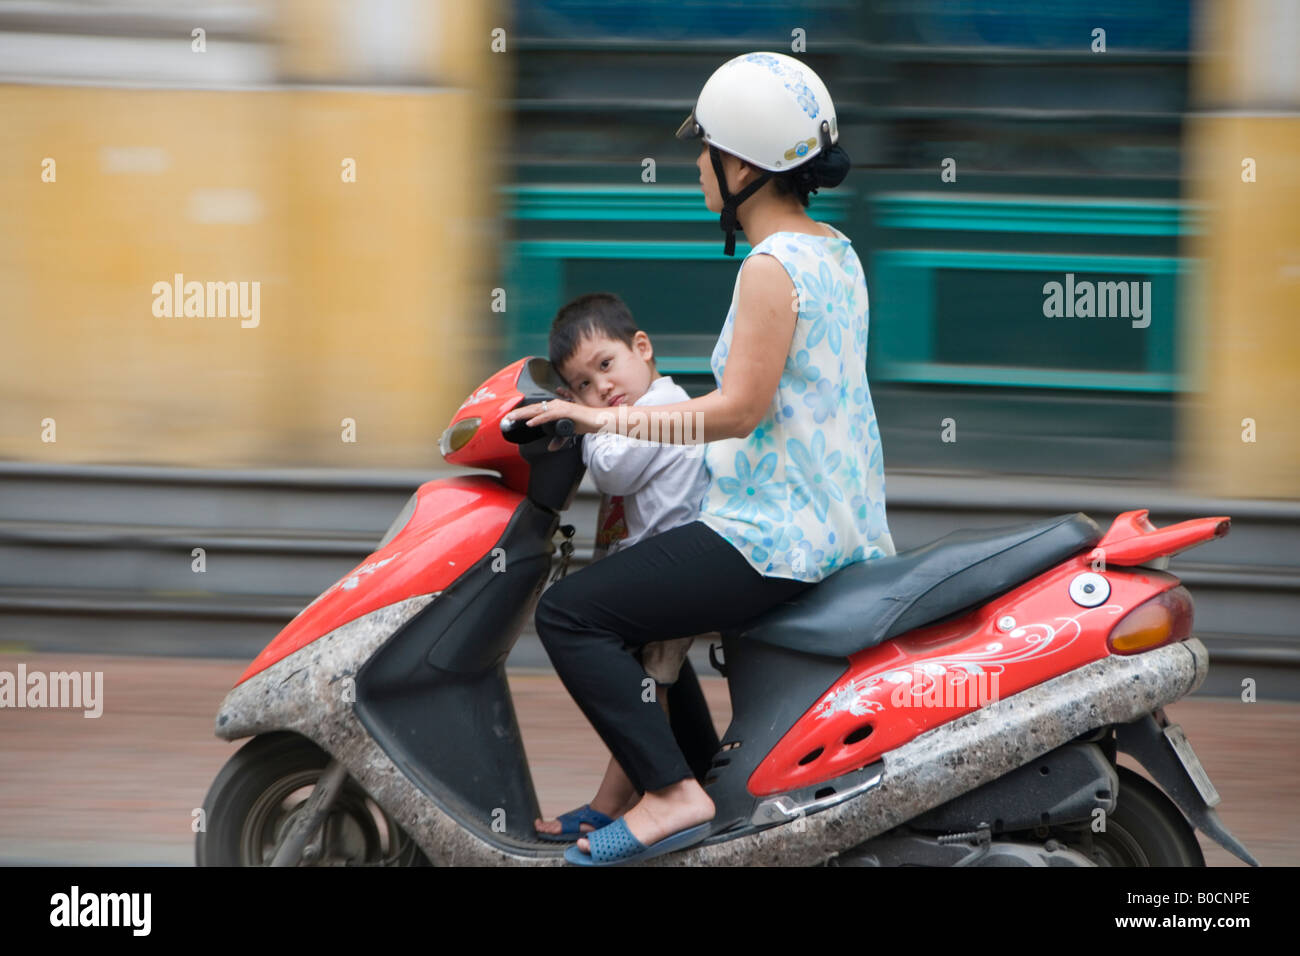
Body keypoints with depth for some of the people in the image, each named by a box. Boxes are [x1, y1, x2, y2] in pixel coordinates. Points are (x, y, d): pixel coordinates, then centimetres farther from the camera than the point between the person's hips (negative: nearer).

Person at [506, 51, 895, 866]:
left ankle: (673, 794, -19)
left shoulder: (772, 268, -16)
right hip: (844, 533, 10)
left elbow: (739, 410, -22)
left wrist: (606, 419, -16)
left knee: (571, 614, -12)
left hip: (780, 537, -10)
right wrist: (641, 410, 26)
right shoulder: (837, 253, 14)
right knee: (641, 598, 28)